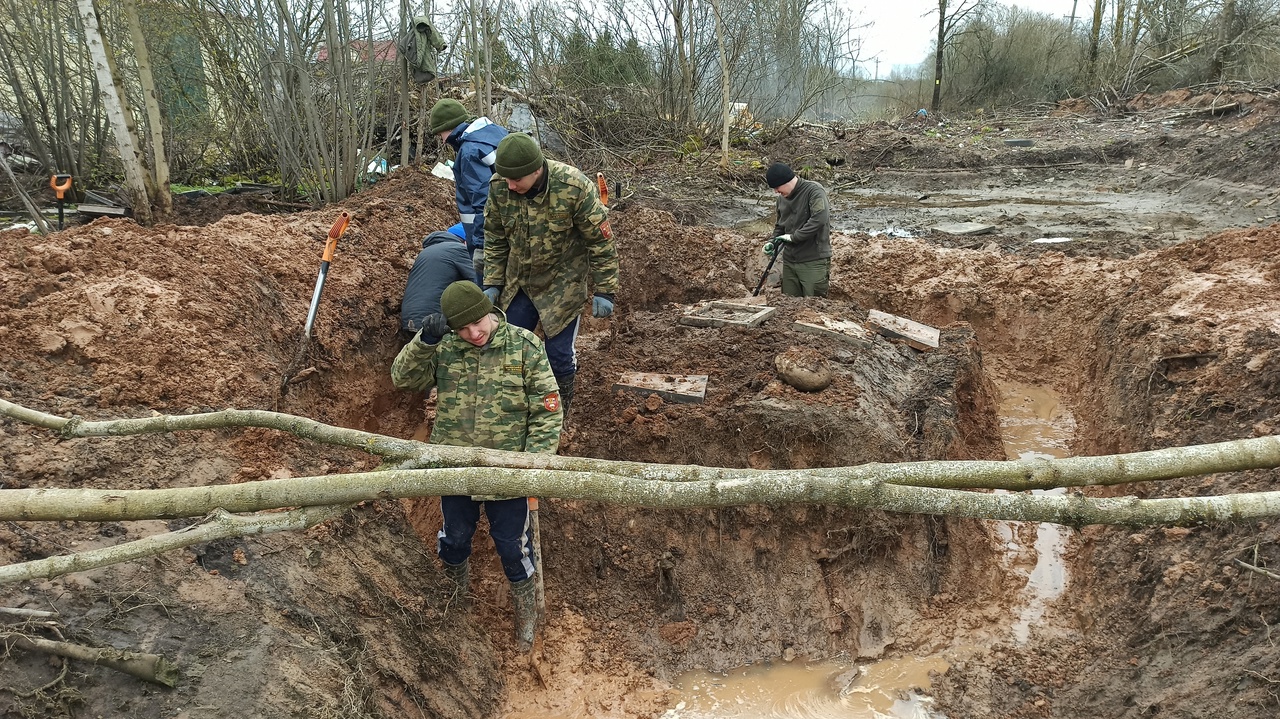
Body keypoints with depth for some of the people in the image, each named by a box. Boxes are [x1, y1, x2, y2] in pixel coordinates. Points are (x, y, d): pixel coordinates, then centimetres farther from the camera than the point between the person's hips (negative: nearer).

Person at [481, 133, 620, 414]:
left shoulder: (573, 187, -26)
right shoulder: (499, 188, -13)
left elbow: (601, 241, -16)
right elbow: (495, 240, 3)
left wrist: (605, 291, -14)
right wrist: (492, 284, 1)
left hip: (562, 284, -4)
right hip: (518, 282, 4)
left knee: (558, 352, -1)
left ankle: (561, 408, 25)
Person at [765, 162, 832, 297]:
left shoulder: (813, 190, -12)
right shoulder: (782, 198, 11)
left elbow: (820, 218, -26)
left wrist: (794, 237, -20)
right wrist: (773, 242, 5)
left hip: (813, 262, -7)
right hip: (789, 261, 7)